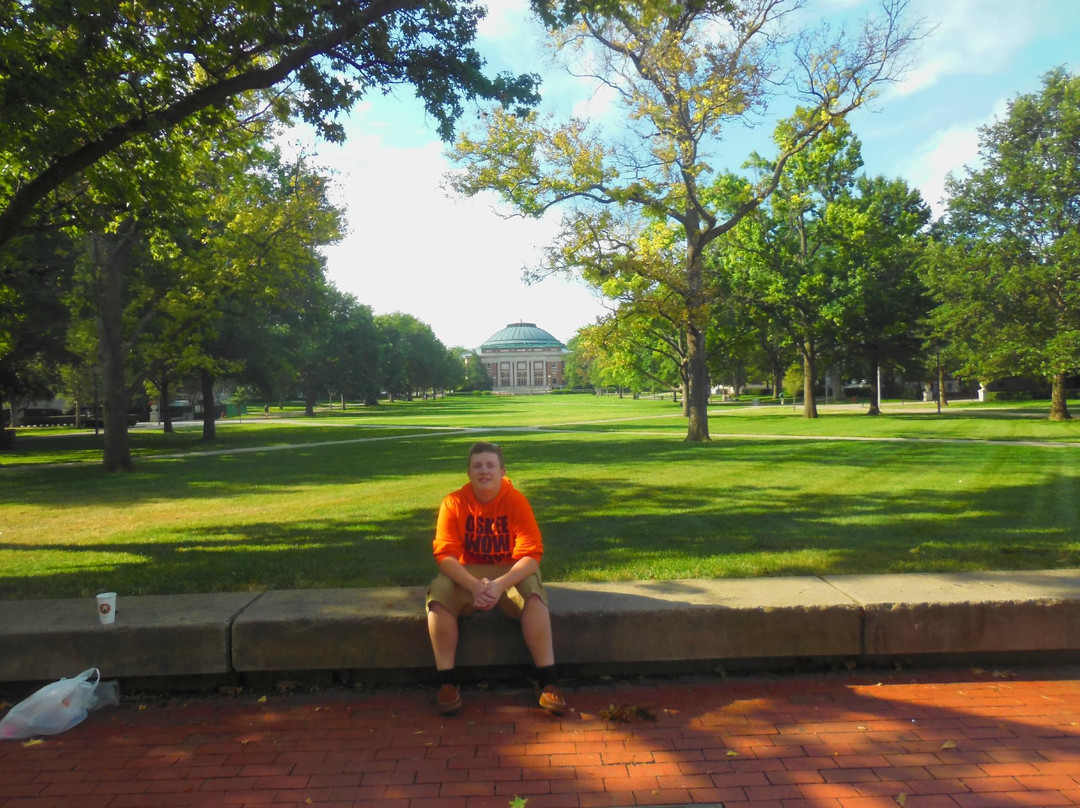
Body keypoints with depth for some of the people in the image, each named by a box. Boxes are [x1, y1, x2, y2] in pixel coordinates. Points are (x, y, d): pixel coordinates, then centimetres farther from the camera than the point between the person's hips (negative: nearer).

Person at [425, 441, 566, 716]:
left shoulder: (517, 501, -14)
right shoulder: (454, 502, -11)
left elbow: (531, 554, -19)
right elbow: (445, 554, -16)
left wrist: (500, 584, -36)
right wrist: (474, 586, -34)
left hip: (511, 573, -1)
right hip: (466, 575, 1)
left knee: (533, 593, -31)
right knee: (438, 593, -28)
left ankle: (548, 681, -22)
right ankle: (447, 681, -16)